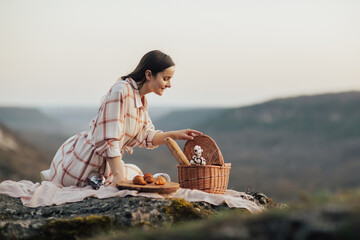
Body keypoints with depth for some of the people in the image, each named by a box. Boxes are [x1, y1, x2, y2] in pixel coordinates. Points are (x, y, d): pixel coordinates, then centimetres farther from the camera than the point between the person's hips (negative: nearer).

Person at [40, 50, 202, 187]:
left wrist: (174, 135, 1)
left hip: (103, 165, 10)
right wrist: (119, 176, -29)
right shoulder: (121, 91, -24)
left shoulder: (141, 99, 6)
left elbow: (146, 137, 15)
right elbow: (108, 139, -28)